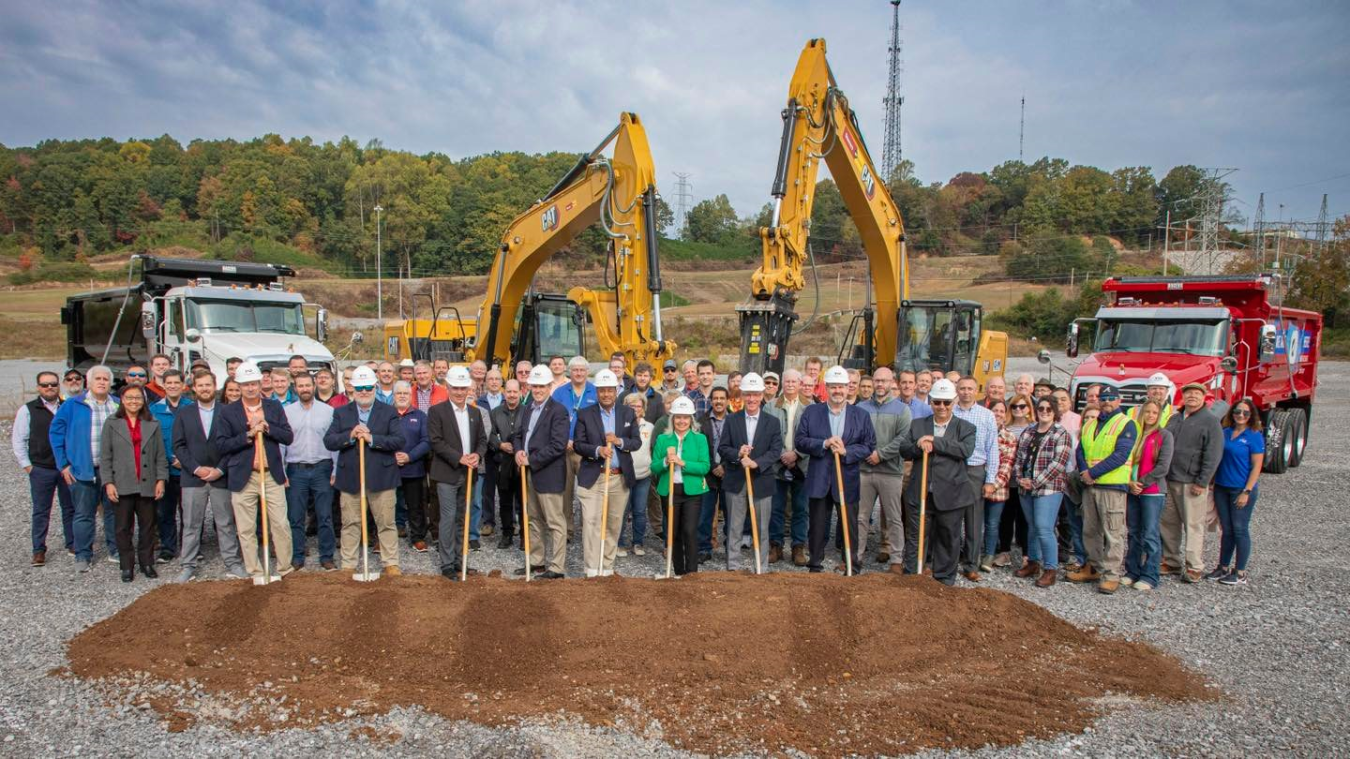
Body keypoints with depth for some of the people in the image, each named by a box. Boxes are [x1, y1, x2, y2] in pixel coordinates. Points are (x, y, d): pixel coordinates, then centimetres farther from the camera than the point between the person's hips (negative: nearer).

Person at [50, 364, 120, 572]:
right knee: (84, 515, 5)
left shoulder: (119, 406, 6)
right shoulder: (73, 406, 0)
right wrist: (63, 464, -2)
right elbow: (55, 432, 3)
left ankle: (116, 550, 20)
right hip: (83, 471, -2)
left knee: (114, 511, 9)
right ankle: (83, 556, 13)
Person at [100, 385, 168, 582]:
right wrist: (108, 482, -6)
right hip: (122, 485, -1)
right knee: (123, 527, 5)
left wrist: (161, 479, -2)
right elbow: (105, 456, 1)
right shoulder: (112, 423, 4)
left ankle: (147, 563, 17)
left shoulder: (152, 424, 8)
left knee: (148, 526, 6)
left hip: (147, 485, 1)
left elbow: (160, 455, 7)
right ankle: (127, 566, 13)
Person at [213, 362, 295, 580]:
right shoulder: (228, 412, 1)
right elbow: (220, 444, -7)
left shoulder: (274, 407, 7)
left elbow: (289, 437, 0)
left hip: (272, 475, 1)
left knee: (281, 525, 2)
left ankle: (285, 570, 14)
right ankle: (255, 573, 15)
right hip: (243, 477, -1)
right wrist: (248, 435, -16)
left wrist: (267, 427, -13)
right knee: (246, 529, 5)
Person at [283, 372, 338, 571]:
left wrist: (336, 469, -4)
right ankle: (296, 557, 16)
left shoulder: (328, 411, 1)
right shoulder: (287, 412, 3)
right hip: (296, 470, 1)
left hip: (322, 468, -1)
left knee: (325, 516, 3)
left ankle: (327, 557, 12)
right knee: (295, 517, 6)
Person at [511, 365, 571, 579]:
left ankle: (557, 568, 4)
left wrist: (531, 459, -17)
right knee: (534, 520, 18)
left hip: (548, 475, -8)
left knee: (555, 522, -1)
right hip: (529, 473, 8)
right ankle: (535, 561, 29)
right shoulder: (527, 409, 13)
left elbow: (558, 445, -19)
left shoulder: (558, 411, -13)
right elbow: (518, 434, 19)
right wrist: (518, 451, -3)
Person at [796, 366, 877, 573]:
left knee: (849, 526, 5)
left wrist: (846, 451, -15)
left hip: (848, 480, 0)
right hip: (819, 480, 1)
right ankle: (815, 566, 20)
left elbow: (869, 445, 0)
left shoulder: (861, 415, 5)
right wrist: (824, 444, -15)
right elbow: (799, 441, -1)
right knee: (818, 526, 8)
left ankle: (853, 567, 16)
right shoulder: (811, 412, 5)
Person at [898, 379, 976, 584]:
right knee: (915, 537, 7)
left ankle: (944, 579, 23)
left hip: (950, 495, -1)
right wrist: (919, 446, -18)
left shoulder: (966, 428, 3)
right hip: (920, 493, 1)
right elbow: (904, 450, 3)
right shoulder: (917, 425, 10)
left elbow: (966, 450, -15)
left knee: (948, 539, 10)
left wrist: (935, 441, -19)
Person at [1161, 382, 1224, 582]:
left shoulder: (1210, 420, -5)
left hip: (1192, 483, -7)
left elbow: (1213, 455, -11)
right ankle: (1171, 562, 21)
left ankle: (1194, 568, 6)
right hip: (1169, 480, 7)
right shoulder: (1174, 419, 17)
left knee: (1193, 526, -2)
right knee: (1168, 523, 10)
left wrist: (1201, 482, -15)